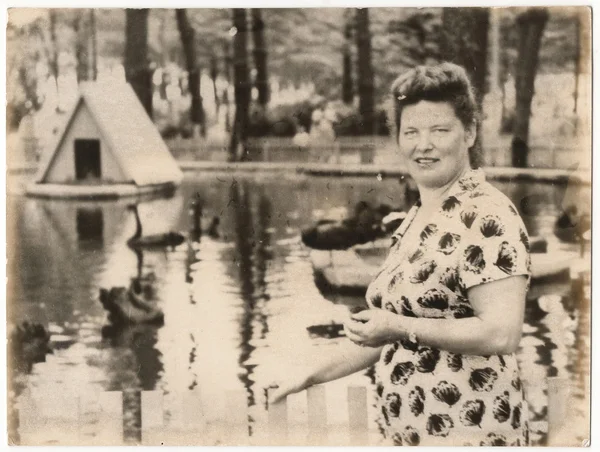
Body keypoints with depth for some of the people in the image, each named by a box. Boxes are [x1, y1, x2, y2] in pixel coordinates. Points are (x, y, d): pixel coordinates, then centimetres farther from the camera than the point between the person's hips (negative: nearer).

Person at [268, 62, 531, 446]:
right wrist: (312, 376, 16)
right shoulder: (417, 220, 11)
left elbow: (502, 333, -24)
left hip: (466, 433, -8)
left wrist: (400, 327, -23)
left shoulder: (488, 217, -15)